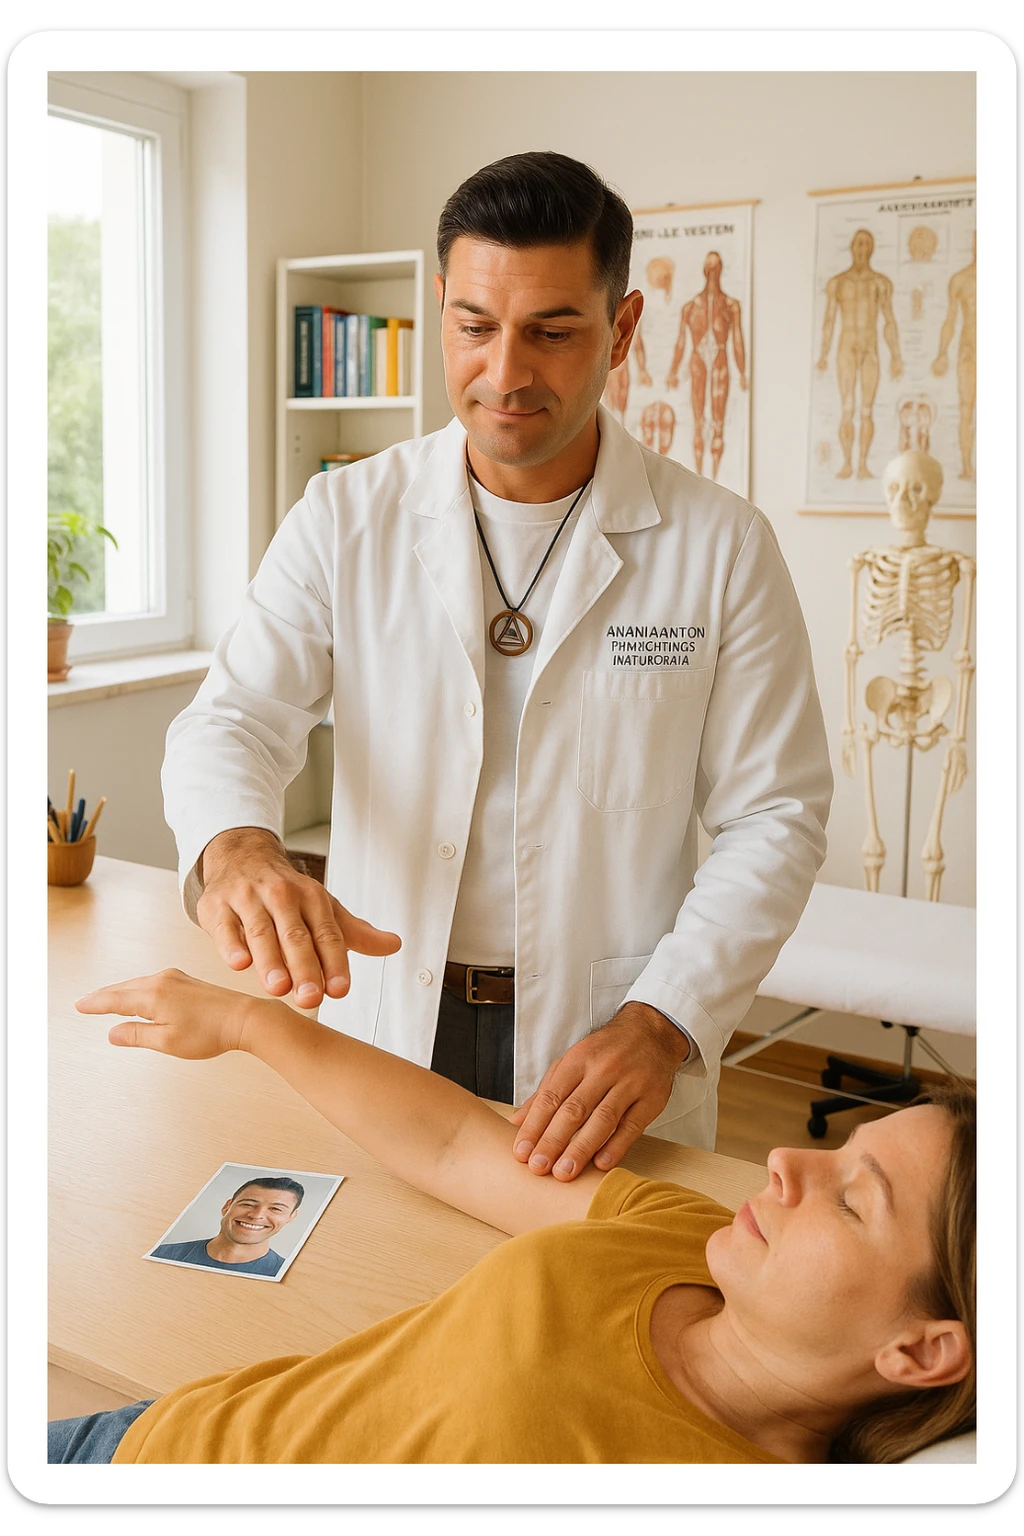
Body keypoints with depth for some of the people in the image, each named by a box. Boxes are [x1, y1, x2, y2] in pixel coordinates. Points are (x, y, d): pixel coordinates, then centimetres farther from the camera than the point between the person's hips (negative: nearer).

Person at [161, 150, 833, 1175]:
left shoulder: (721, 545, -6)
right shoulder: (345, 518, -1)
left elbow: (772, 818, -6)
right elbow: (233, 719, -8)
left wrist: (662, 1026, -20)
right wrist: (236, 849, -31)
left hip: (612, 1059, -1)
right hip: (379, 1031, 2)